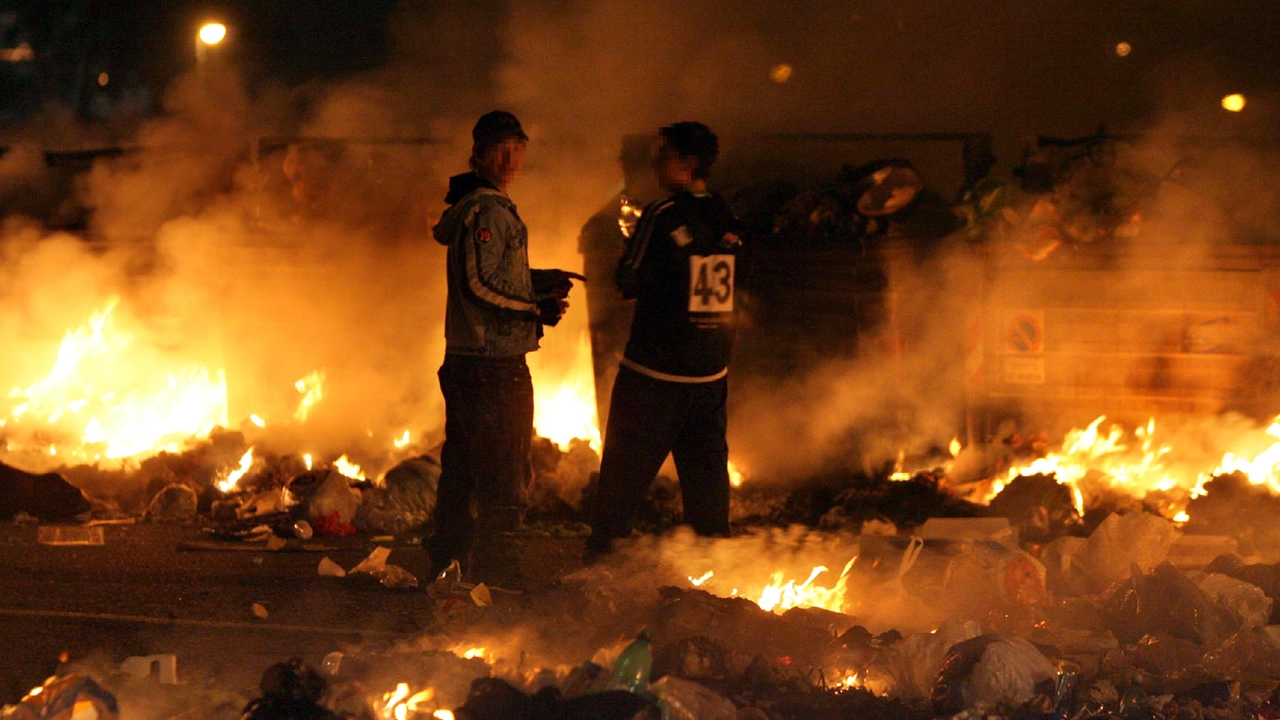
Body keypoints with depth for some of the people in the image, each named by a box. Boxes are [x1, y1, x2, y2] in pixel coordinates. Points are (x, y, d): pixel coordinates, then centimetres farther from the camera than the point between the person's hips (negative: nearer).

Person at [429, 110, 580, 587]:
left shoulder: (480, 207, 17)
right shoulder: (488, 211, -14)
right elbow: (481, 283, -21)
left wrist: (544, 280, 15)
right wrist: (537, 308, -15)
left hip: (464, 363, 11)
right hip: (494, 366, -11)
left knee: (460, 476, 17)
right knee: (505, 484, -6)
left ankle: (443, 573, 25)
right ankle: (494, 581, -5)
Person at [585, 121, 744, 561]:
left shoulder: (663, 216, -15)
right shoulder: (728, 220, 2)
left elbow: (629, 283, -10)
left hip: (654, 369, -5)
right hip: (711, 369, 5)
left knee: (627, 465, 3)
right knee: (706, 464, 13)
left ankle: (604, 551, 5)